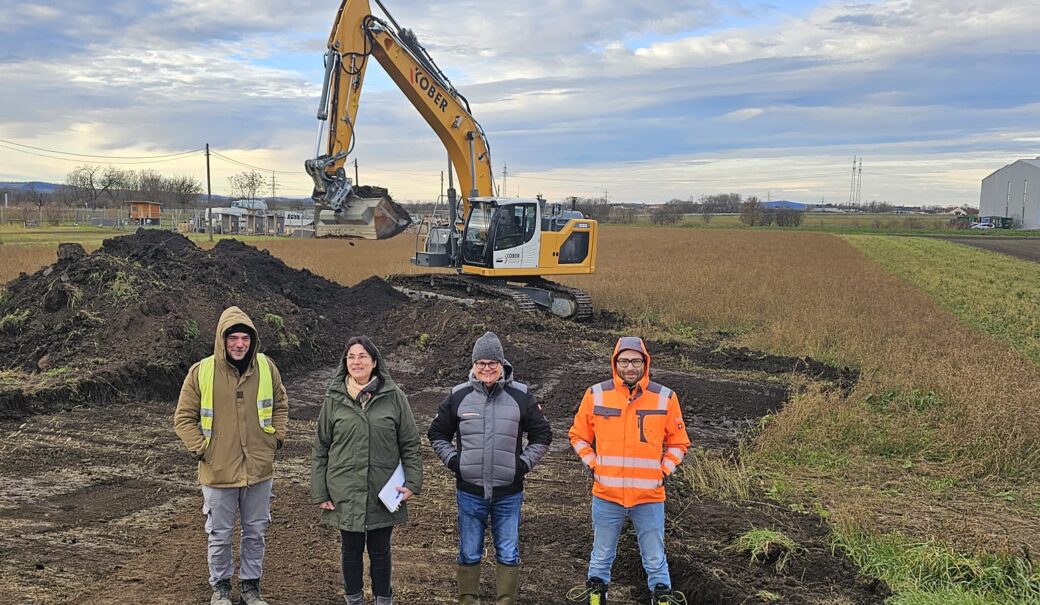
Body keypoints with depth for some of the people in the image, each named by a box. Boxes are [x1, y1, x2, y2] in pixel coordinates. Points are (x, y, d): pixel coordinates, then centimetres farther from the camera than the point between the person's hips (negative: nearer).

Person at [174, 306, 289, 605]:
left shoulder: (266, 368, -3)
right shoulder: (201, 372, -11)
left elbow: (280, 405, 13)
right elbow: (184, 417, -2)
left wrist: (276, 437, 2)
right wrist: (201, 449, -10)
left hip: (259, 469, 2)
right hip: (218, 471, -2)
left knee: (256, 532, 15)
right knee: (220, 535, 12)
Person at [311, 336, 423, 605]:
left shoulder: (394, 396, -4)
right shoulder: (334, 399, -1)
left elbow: (410, 444, 0)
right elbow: (320, 449, 3)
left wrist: (412, 482, -8)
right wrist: (320, 493, 0)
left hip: (383, 493, -1)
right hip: (345, 493, 1)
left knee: (380, 551, 13)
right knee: (351, 550, 14)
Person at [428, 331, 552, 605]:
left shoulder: (521, 396, -2)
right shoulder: (458, 396, 1)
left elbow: (542, 435, 7)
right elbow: (437, 434, 12)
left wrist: (525, 462, -3)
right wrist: (452, 459, -1)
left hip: (508, 493, 0)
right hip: (469, 492, 1)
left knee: (508, 554, 6)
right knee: (469, 554, 10)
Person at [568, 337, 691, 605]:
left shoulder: (665, 397, -3)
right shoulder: (596, 395, -3)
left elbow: (678, 442, 8)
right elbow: (579, 435, 10)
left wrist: (664, 471, -1)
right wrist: (593, 465, 0)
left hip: (649, 497, 0)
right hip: (606, 495, 1)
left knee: (655, 559, 10)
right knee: (602, 555, 16)